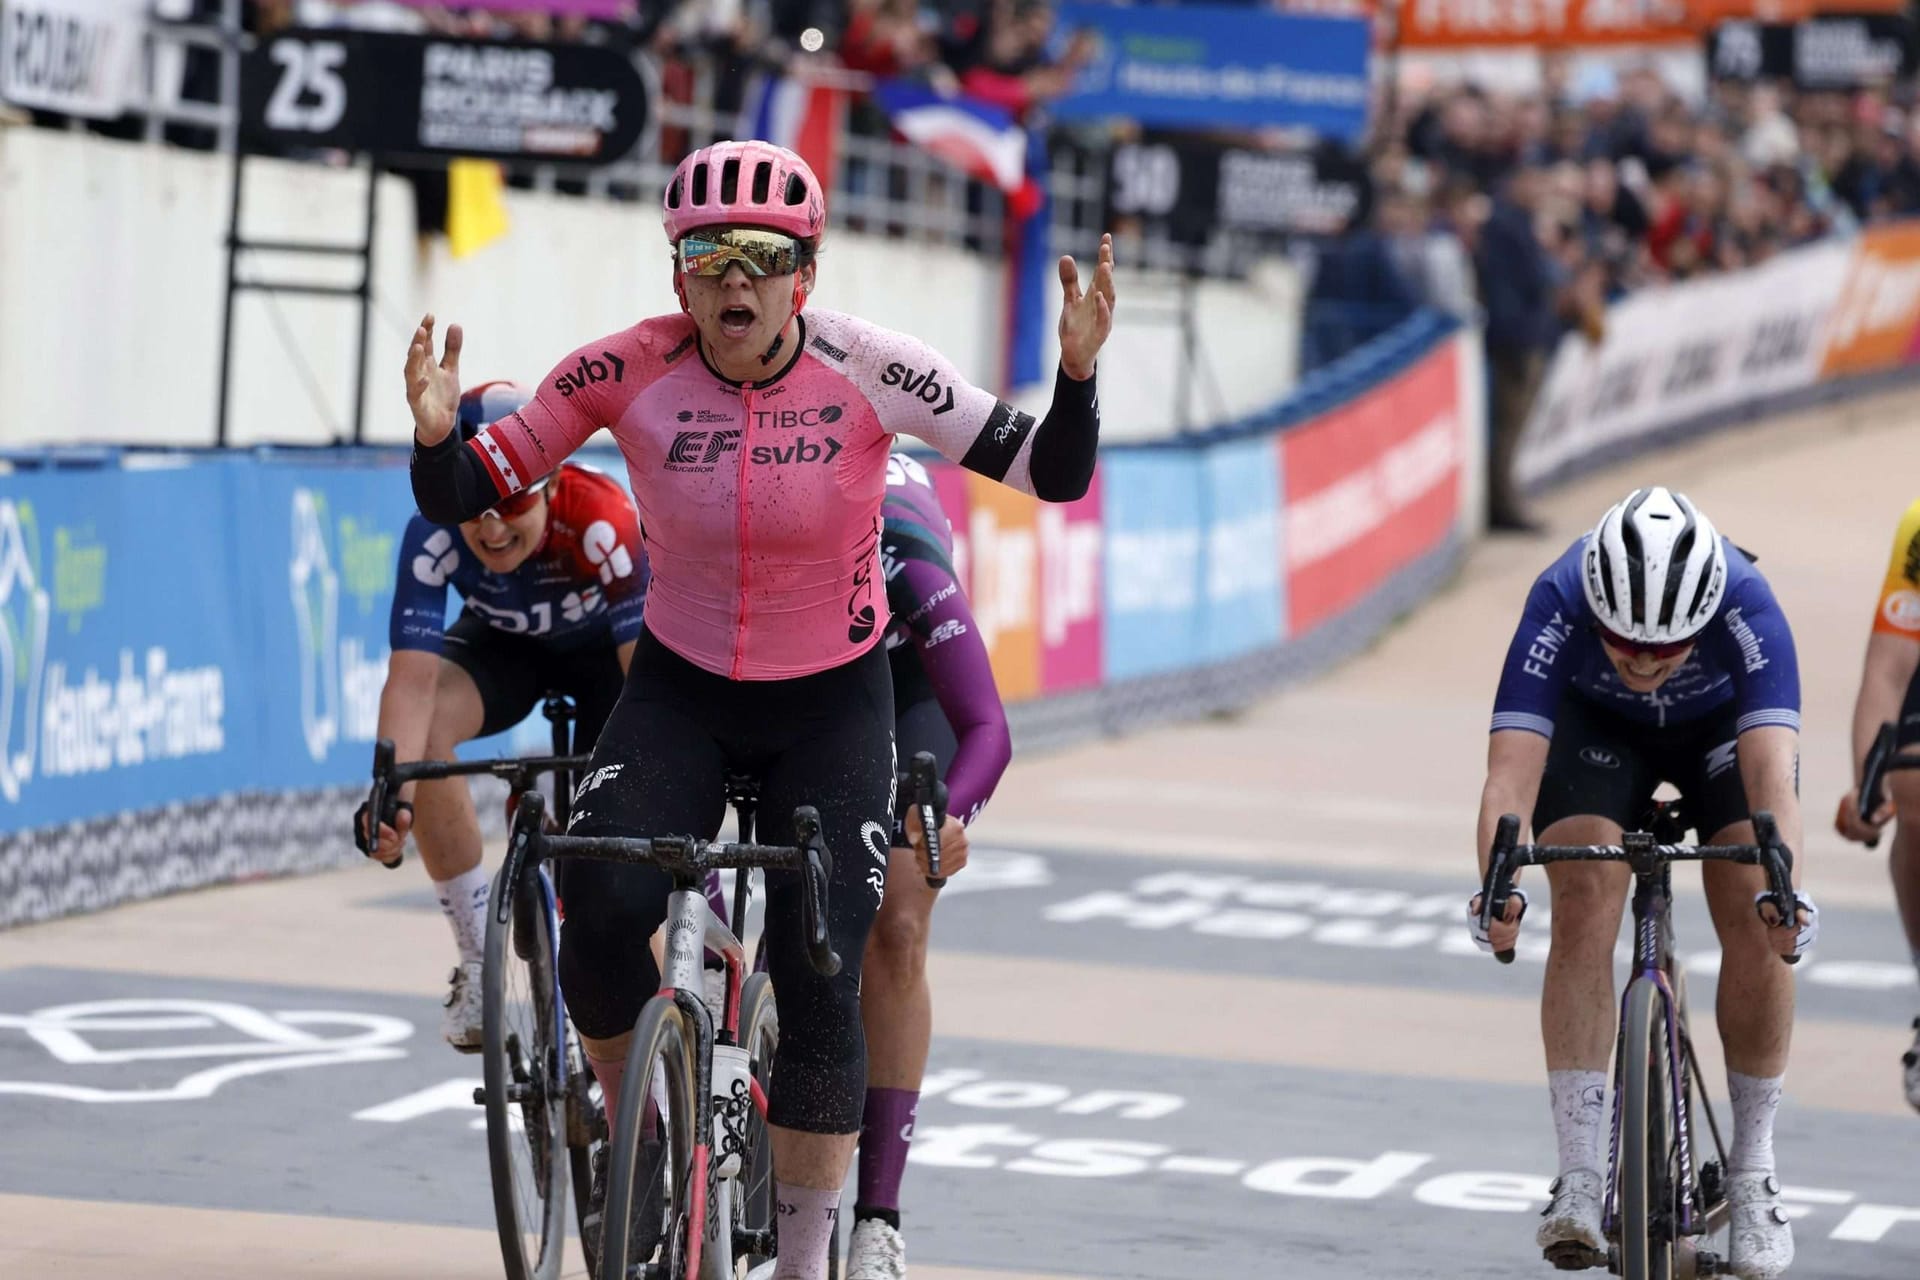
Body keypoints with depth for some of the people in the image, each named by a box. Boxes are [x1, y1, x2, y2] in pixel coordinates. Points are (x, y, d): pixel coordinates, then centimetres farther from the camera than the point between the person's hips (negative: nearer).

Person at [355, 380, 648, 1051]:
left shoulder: (603, 522, -39)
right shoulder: (434, 536, -33)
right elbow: (412, 679, -39)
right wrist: (393, 795, -54)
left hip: (605, 645, -1)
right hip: (503, 641, 1)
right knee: (424, 726, -29)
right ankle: (479, 962, -19)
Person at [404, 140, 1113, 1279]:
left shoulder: (866, 370, -18)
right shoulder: (630, 371, -16)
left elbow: (1054, 477, -16)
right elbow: (461, 499, -12)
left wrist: (1078, 369, -34)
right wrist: (435, 433, -33)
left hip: (831, 709, 0)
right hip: (680, 692, 1)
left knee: (820, 987, -8)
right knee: (602, 914, -25)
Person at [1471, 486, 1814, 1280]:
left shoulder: (1748, 610, -40)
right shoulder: (1558, 607, -38)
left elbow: (1772, 775, -48)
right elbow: (1510, 771, -45)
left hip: (1725, 721, 0)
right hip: (1595, 724, 0)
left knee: (1755, 922, -19)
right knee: (1584, 906, -22)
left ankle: (1752, 1169, -3)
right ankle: (1579, 1175, -19)